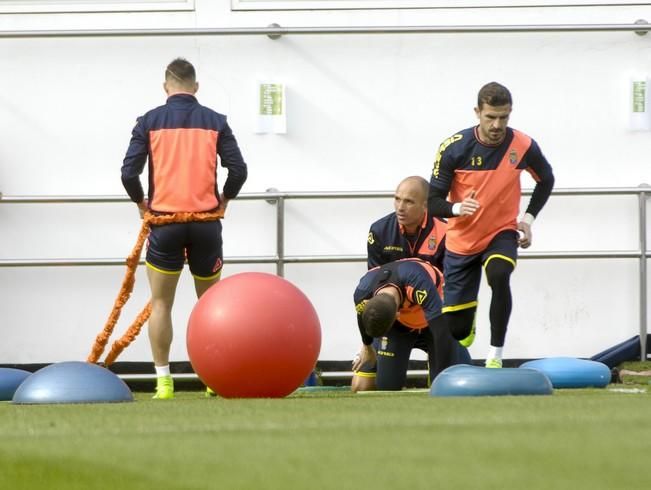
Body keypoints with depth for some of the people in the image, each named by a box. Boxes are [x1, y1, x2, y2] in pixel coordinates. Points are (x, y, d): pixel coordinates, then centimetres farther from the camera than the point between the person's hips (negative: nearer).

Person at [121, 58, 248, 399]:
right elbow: (238, 169, -4)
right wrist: (223, 200, 14)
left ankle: (163, 381, 0)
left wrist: (141, 203, 11)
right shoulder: (215, 122, 2)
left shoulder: (150, 122, 0)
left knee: (161, 303, 7)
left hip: (165, 221, -1)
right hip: (206, 223, 1)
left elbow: (129, 172, -7)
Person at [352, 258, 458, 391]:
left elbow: (441, 331, -47)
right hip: (400, 326, 3)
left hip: (432, 321, -3)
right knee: (386, 385, -8)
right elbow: (364, 317, -3)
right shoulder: (363, 293, -30)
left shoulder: (418, 284, -46)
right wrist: (367, 348, 16)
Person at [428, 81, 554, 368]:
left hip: (502, 233, 0)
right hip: (461, 242, 0)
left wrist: (529, 218, -2)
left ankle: (495, 357, -27)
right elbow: (433, 203, -14)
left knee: (499, 276, -37)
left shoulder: (522, 146, -14)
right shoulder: (454, 148, -19)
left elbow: (546, 179, 9)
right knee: (456, 330, 4)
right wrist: (457, 208, -35)